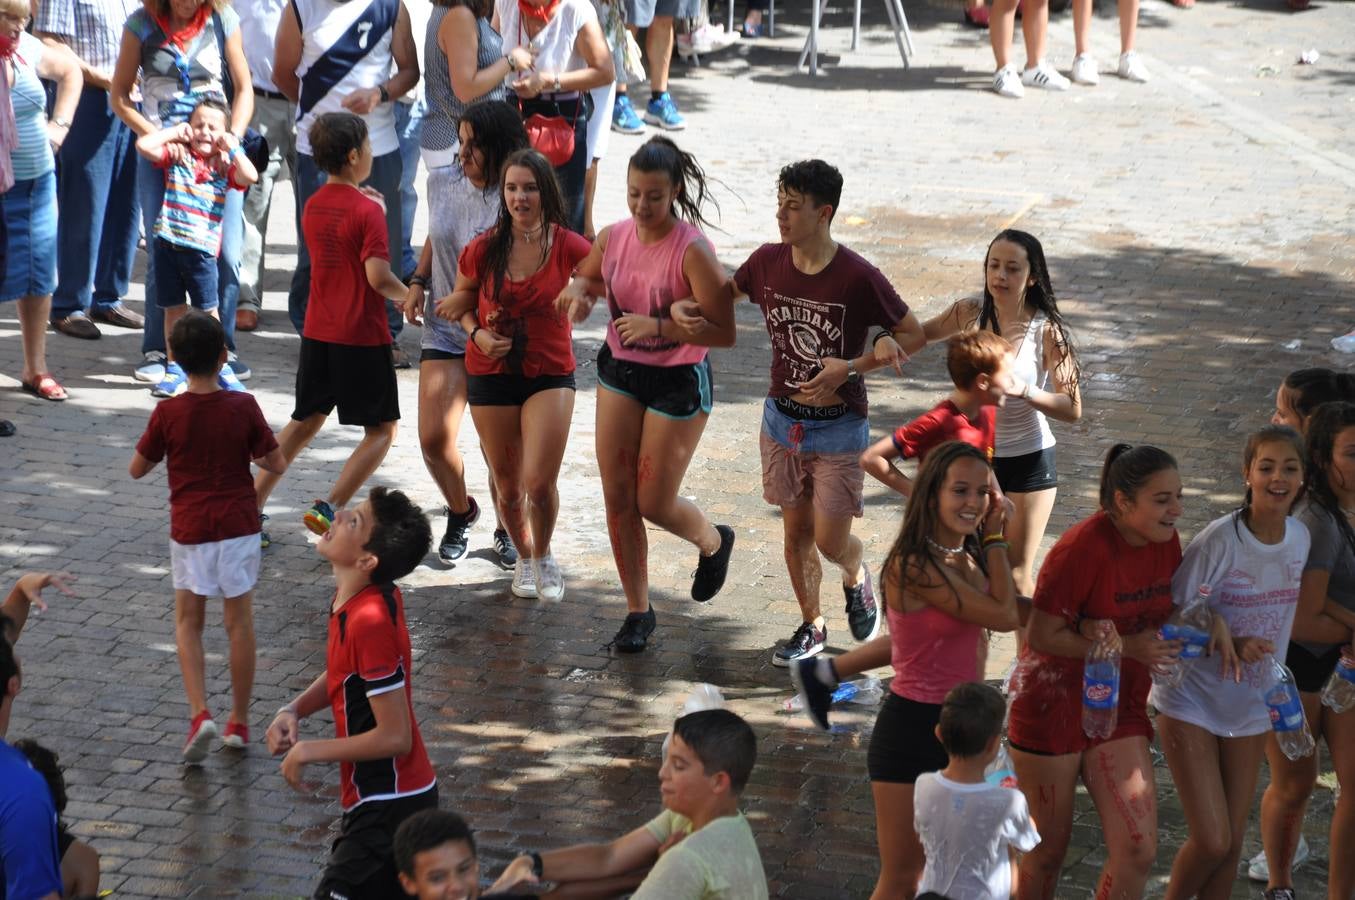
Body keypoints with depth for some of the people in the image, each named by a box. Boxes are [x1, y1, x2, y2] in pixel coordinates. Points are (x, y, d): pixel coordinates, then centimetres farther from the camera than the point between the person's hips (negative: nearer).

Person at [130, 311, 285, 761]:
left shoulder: (168, 413, -11)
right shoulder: (243, 407, -10)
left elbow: (137, 469, 1)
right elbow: (276, 464, -2)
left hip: (190, 530, -1)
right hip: (238, 526, 1)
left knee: (188, 622, 13)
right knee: (239, 623, 12)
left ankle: (200, 713, -6)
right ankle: (239, 721, 20)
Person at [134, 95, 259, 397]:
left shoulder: (226, 164, 4)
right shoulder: (177, 155, 6)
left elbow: (250, 177, -15)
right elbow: (143, 145, -7)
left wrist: (232, 147, -9)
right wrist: (174, 132, -1)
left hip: (201, 247, -1)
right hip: (167, 242, 1)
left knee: (207, 310, 5)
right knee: (173, 307, 9)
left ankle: (218, 367, 17)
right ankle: (175, 369, 18)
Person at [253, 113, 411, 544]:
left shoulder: (313, 206, 7)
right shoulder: (368, 210, -15)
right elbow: (378, 276, -22)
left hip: (317, 334, 7)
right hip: (362, 337, -7)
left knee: (305, 422, 19)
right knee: (382, 430, 6)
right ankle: (329, 507, -10)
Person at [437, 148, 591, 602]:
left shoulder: (569, 247, -11)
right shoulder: (483, 249, -7)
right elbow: (461, 301, 9)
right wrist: (478, 334, -8)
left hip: (550, 373, -2)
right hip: (491, 374, 2)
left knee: (539, 483, -12)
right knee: (508, 487, 10)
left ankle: (544, 555, 19)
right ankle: (523, 557, 39)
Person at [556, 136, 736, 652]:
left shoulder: (692, 250, -22)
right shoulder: (613, 238, -4)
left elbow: (724, 332, -24)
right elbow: (586, 277, 19)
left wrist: (659, 326, -33)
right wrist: (580, 290, -5)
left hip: (679, 382, -5)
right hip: (619, 372, 6)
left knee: (654, 503, 2)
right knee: (617, 497, 5)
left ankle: (713, 542, 37)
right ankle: (638, 610, 19)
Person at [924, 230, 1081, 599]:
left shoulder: (1046, 330, -15)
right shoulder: (970, 314, -7)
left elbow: (1072, 409, -18)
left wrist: (1022, 390, -34)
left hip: (1028, 461, -3)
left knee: (1017, 576, 4)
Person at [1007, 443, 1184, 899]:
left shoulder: (1165, 542, -3)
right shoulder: (1082, 548, -24)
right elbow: (1041, 636, -21)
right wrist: (1128, 647, -25)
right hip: (1054, 706, -6)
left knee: (1137, 850, -3)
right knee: (1048, 852, 8)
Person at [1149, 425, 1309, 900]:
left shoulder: (1300, 538, -4)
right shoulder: (1221, 540, -22)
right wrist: (1228, 644, -29)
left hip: (1250, 708, 5)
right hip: (1192, 703, -5)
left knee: (1231, 843, 10)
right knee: (1212, 842, -9)